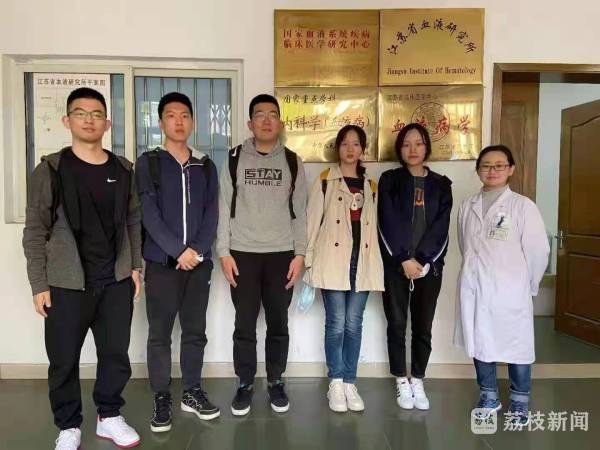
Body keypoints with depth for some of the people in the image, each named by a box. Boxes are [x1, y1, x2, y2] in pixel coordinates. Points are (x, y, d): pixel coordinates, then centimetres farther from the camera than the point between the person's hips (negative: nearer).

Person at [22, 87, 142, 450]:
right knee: (64, 359, 8)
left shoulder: (124, 170, 5)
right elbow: (35, 232, -4)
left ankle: (109, 416, 30)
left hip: (116, 282, 3)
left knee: (116, 353, 10)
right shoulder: (51, 170, -4)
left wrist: (135, 266, 6)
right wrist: (39, 284, -7)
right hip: (66, 284, -2)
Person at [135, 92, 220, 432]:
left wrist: (197, 250, -11)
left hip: (199, 262, 3)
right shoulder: (149, 163, 1)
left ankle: (193, 392, 25)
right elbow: (149, 214, -9)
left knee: (195, 331, 10)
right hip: (162, 262, -2)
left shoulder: (206, 166, 10)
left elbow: (212, 214, 3)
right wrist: (179, 251, -16)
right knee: (160, 333, 5)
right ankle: (162, 398, 19)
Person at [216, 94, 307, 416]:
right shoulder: (235, 159, 4)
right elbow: (224, 208, 2)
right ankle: (245, 384, 22)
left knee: (278, 323, 9)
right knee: (244, 324, 6)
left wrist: (300, 254, -2)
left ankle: (275, 382, 25)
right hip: (243, 254, 0)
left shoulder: (292, 162, 6)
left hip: (281, 254, 1)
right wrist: (223, 252, -5)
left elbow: (300, 211, 5)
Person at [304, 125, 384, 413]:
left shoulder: (370, 186, 14)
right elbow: (313, 222, -2)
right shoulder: (325, 181, 1)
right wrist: (309, 261, -6)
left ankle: (350, 383, 19)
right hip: (333, 261, -3)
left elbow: (373, 226, 15)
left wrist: (375, 264, 12)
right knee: (336, 323, 0)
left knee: (354, 323, 7)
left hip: (362, 262, 4)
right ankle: (336, 384, 15)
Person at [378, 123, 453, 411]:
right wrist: (404, 259, -13)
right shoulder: (389, 180, 3)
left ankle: (417, 382, 24)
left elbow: (441, 228, -1)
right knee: (397, 324, 5)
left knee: (423, 326, 8)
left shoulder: (440, 185, 8)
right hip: (395, 265, -1)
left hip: (429, 265, 2)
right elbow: (388, 224, -6)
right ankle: (402, 382, 20)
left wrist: (422, 261, -12)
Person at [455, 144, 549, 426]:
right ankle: (488, 396, 33)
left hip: (509, 291, -3)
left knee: (517, 346, 9)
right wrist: (476, 274, 11)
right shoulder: (467, 207, 6)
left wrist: (527, 286, 2)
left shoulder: (522, 206, -6)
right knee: (479, 343, 13)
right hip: (473, 289, 3)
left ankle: (519, 401, 31)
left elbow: (538, 250, -4)